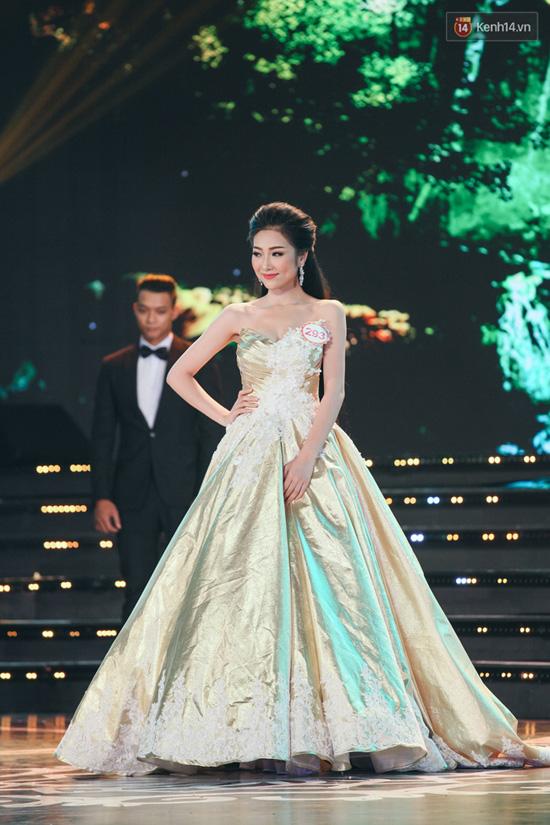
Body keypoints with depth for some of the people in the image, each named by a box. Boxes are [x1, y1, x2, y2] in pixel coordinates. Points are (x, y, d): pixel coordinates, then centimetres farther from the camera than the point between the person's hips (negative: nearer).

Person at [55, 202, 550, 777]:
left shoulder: (328, 314, 9)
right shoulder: (239, 318, 11)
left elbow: (333, 392, 0)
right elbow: (179, 375, 17)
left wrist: (306, 456, -12)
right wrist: (224, 416, 4)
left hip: (315, 454, 0)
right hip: (252, 454, 0)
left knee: (328, 577, -7)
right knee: (252, 579, -9)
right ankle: (267, 734, -10)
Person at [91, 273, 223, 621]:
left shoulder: (199, 362, 3)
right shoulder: (114, 367, 10)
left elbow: (212, 434, 0)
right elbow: (103, 438, 9)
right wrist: (101, 497, -1)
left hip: (184, 494, -2)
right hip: (134, 498, 2)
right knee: (138, 592, 1)